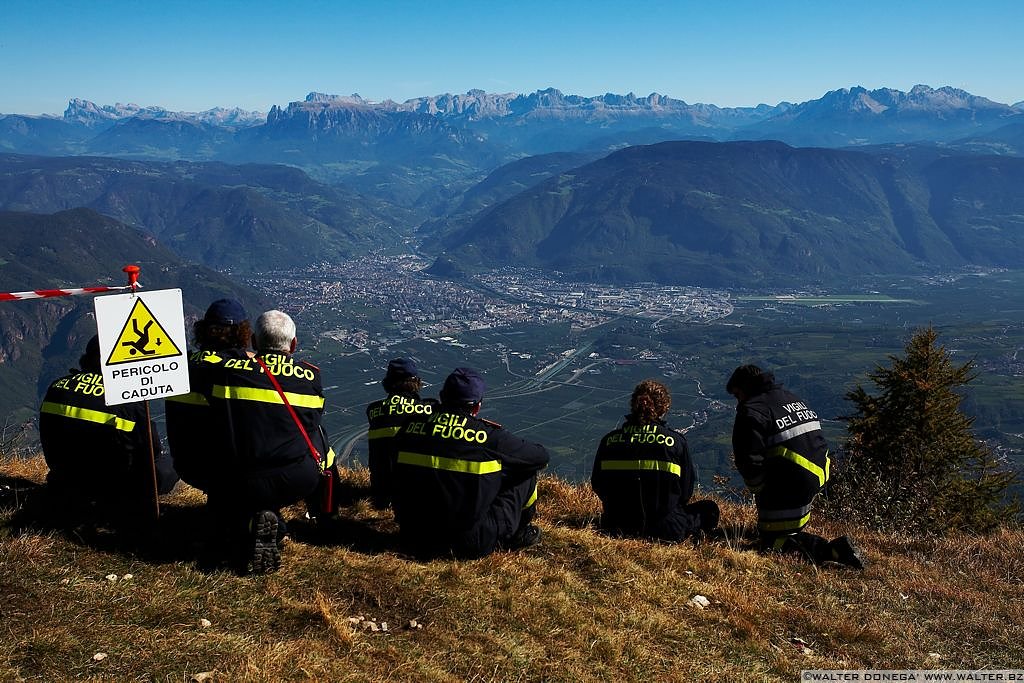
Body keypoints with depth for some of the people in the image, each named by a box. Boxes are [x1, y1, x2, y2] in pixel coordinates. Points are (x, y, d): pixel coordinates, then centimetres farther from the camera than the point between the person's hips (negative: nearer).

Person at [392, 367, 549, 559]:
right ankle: (518, 534, 28)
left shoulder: (410, 427, -1)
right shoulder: (488, 435, -12)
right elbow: (541, 456, 2)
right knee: (526, 470, 11)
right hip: (470, 545, -5)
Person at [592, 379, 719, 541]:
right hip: (664, 529, -2)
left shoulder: (609, 440, -4)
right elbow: (686, 491, 0)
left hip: (618, 527, 3)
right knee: (710, 510, 22)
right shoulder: (676, 441, -10)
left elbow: (597, 485, 7)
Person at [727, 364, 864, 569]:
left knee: (772, 543, 2)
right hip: (815, 480, 9)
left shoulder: (752, 412, -12)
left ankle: (831, 550, -15)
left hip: (787, 490, -9)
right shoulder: (794, 399, 15)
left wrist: (759, 490, 1)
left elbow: (749, 462, -18)